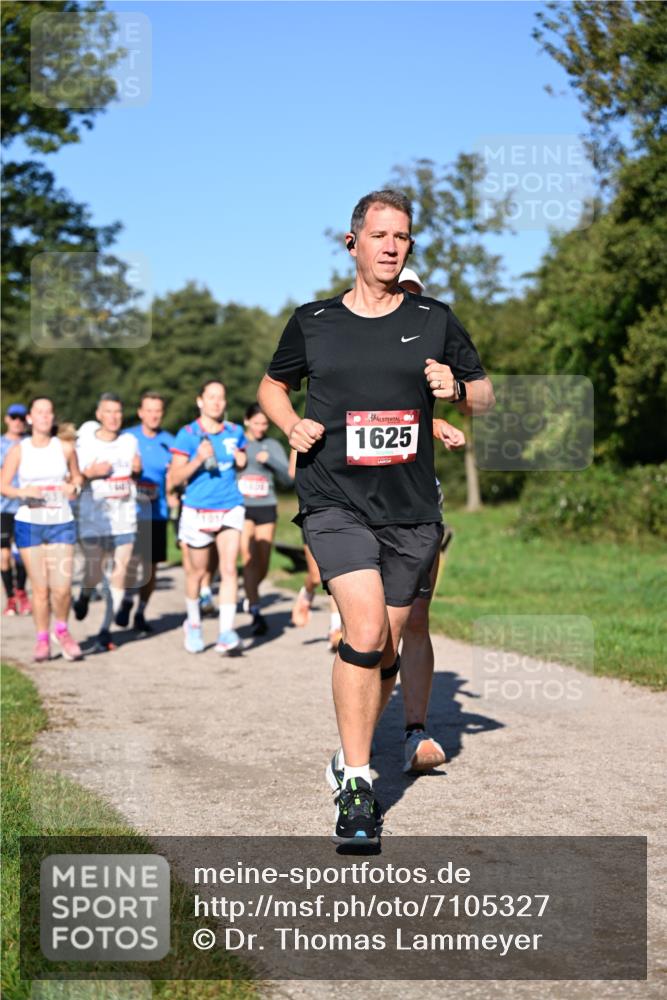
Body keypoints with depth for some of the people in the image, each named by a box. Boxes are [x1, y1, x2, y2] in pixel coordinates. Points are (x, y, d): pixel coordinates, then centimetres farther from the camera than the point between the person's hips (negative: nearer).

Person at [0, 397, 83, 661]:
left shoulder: (65, 448, 2)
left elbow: (77, 476, 15)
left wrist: (74, 487, -7)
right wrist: (23, 491, -19)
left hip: (61, 523, 0)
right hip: (29, 523, 0)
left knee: (62, 587, -7)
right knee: (40, 588, 1)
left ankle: (61, 630, 21)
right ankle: (42, 640, 19)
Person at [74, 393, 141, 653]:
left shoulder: (130, 441, 8)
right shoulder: (84, 442, -2)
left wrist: (137, 468, 0)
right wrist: (91, 472, -19)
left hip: (125, 517, 2)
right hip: (93, 518, -2)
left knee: (119, 574, -4)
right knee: (94, 573, 1)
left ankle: (105, 631, 3)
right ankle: (85, 595, 38)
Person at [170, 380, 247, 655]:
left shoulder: (235, 432, 4)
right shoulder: (187, 434, -6)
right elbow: (175, 478, -8)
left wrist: (241, 461, -1)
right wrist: (198, 459, -23)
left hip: (230, 508, 2)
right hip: (197, 510, -2)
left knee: (229, 569, -12)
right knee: (197, 571, 12)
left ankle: (226, 632, -14)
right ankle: (193, 624, 35)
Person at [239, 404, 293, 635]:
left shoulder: (273, 446, 7)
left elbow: (288, 478, -1)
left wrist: (270, 460, -15)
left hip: (266, 509, 2)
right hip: (241, 508, -2)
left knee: (263, 565, 6)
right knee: (249, 560, -15)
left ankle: (251, 595, 37)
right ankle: (256, 613, -15)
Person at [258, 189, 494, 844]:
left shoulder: (434, 321, 8)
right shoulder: (313, 321, 6)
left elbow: (485, 394, 14)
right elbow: (272, 385, 21)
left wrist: (457, 389, -8)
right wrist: (292, 424, 0)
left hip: (411, 510, 3)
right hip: (335, 502, -2)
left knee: (386, 647, 10)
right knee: (365, 632, -20)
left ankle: (354, 756, 31)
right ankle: (356, 788, -12)